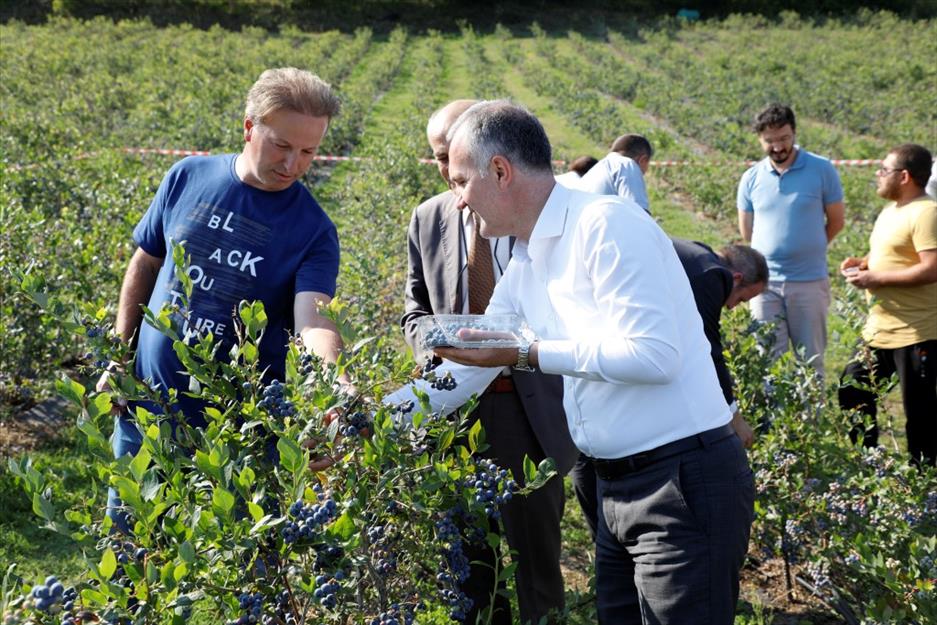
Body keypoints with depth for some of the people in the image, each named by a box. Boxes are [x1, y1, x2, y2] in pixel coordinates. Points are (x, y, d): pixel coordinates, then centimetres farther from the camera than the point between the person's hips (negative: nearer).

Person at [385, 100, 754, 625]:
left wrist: (528, 355, -19)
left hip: (685, 481, -9)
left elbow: (655, 354, -22)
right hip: (619, 483, 9)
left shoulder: (606, 224, -15)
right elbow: (468, 371, 19)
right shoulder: (525, 267, 12)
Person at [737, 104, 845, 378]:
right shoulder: (751, 178, 4)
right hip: (765, 283, 2)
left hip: (810, 282, -2)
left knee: (810, 360, 6)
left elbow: (835, 222, 6)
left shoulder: (822, 170, -4)